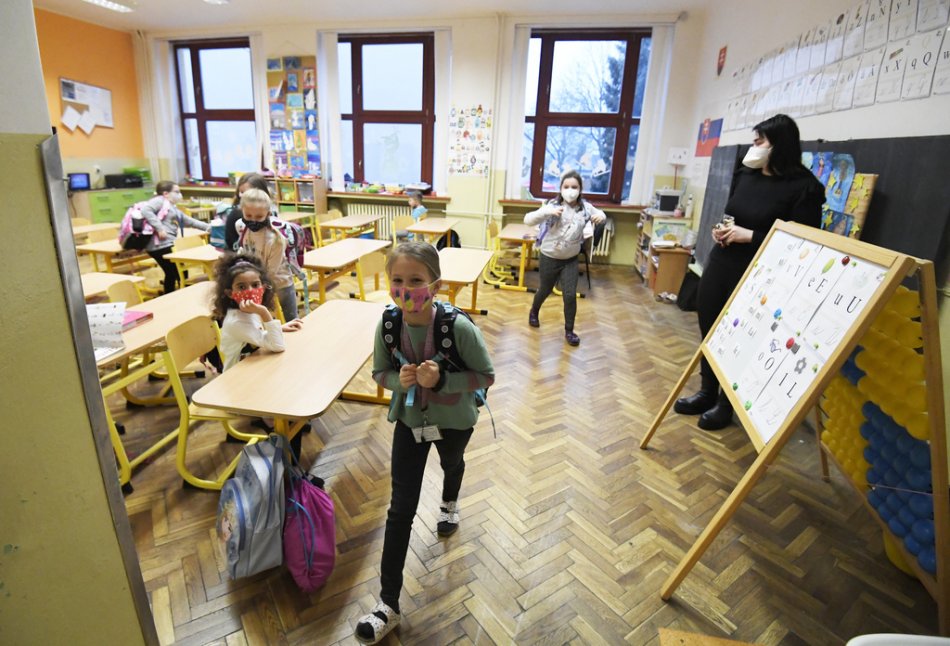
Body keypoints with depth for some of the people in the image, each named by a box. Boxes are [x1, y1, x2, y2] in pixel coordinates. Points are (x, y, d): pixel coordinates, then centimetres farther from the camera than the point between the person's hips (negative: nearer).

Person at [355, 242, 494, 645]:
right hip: (409, 419, 1)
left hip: (453, 421, -1)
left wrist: (441, 380, -35)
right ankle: (388, 602, 18)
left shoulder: (459, 327, -31)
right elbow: (380, 373, -6)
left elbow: (485, 376, -20)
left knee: (452, 465, 33)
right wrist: (399, 380, -28)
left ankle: (449, 503, 71)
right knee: (400, 510, 3)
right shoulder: (387, 325, -21)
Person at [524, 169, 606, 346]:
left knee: (570, 295, -2)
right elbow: (528, 220, -20)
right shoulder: (553, 205, -15)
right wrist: (547, 212, -38)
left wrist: (601, 216, -14)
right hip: (549, 257, -2)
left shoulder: (585, 207, -7)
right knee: (545, 290, 16)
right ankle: (534, 312, 47)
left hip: (571, 260, 2)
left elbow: (600, 215, 12)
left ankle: (569, 331, 14)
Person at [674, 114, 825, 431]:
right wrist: (720, 230, 1)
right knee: (709, 329, 12)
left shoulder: (803, 187, -11)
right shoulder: (744, 175, 9)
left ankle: (726, 404, 22)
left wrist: (750, 236, -20)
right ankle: (707, 392, 31)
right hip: (720, 264, 7)